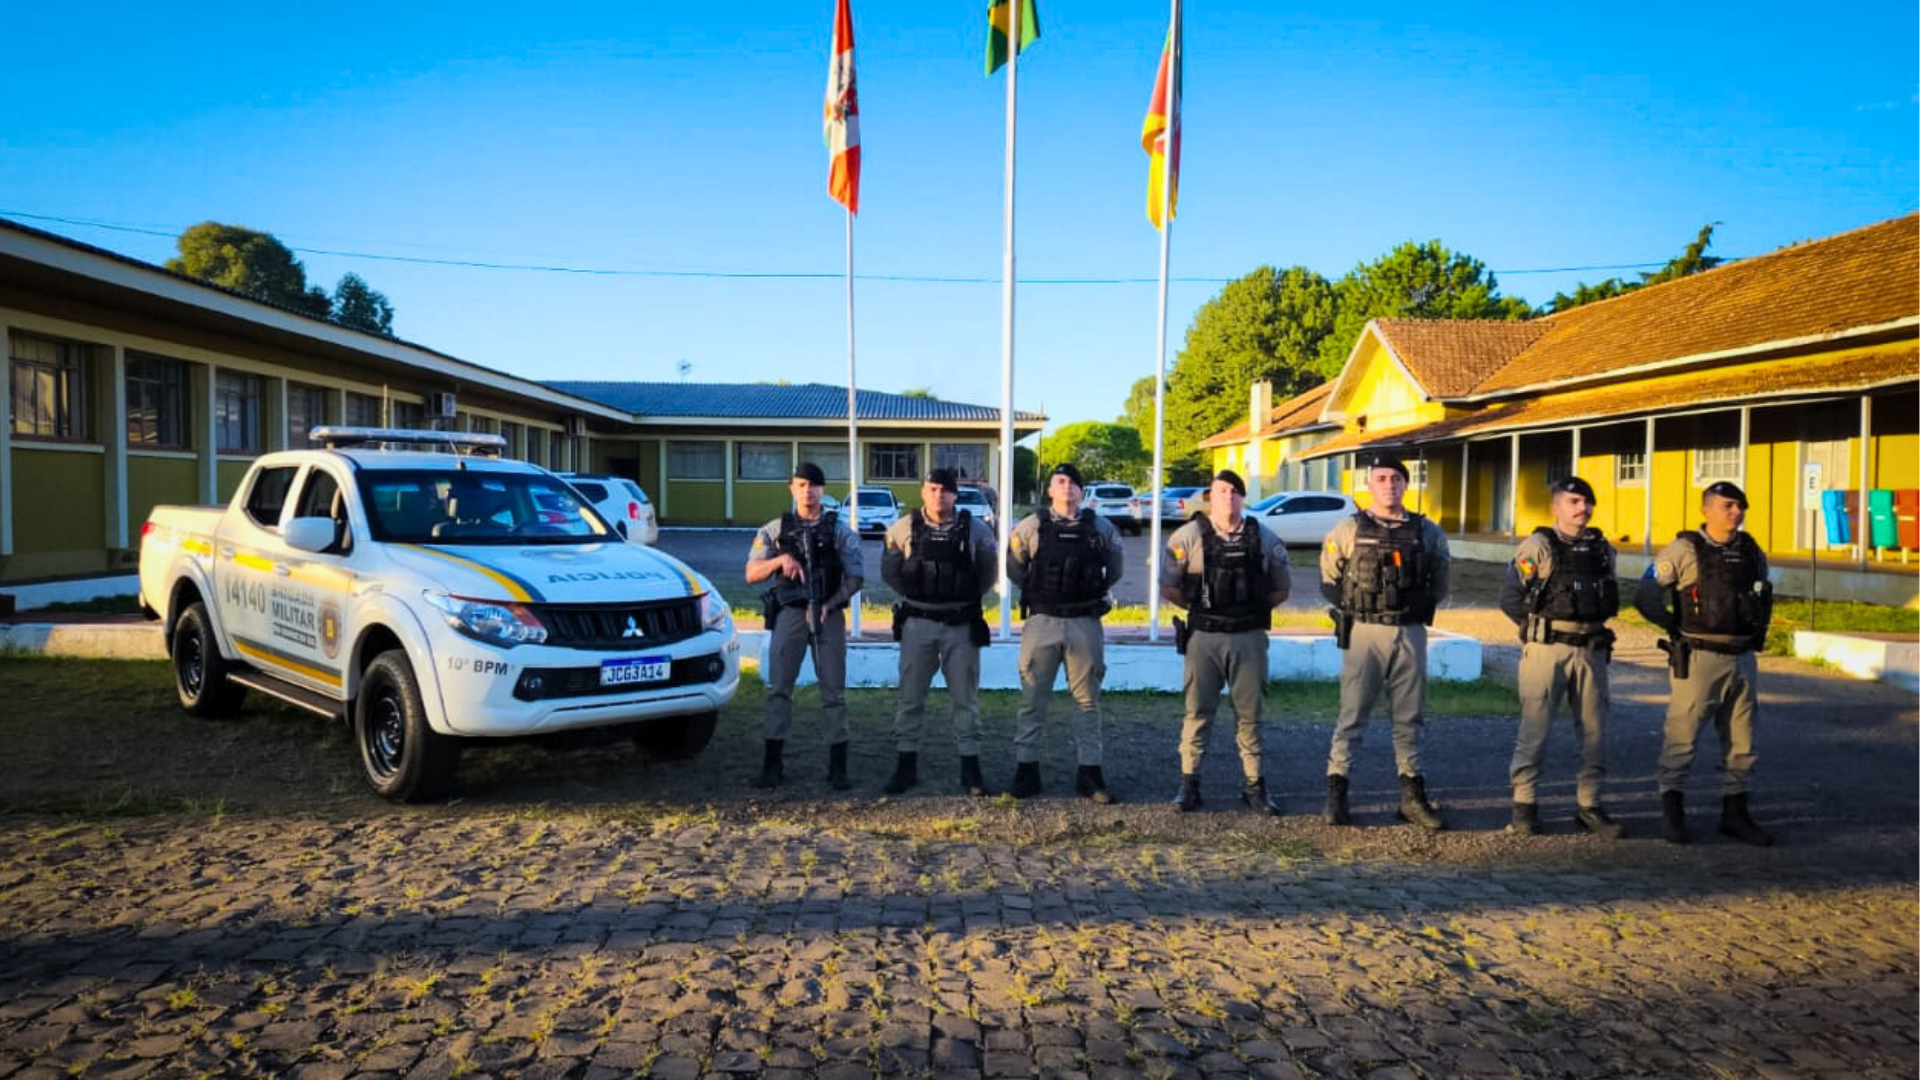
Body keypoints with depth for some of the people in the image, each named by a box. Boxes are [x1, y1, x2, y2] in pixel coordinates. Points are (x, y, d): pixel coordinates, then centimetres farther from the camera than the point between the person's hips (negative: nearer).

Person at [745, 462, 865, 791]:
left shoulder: (840, 531, 6)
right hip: (789, 614, 1)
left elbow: (855, 577, 3)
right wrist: (780, 559, -17)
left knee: (834, 691, 0)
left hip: (828, 615, 0)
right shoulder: (774, 530, 8)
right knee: (778, 689, -1)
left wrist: (829, 605, -12)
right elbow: (752, 574, 2)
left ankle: (837, 767, 7)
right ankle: (773, 765, 6)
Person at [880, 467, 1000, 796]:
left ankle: (970, 769, 14)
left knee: (965, 698, 5)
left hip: (962, 624, 0)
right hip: (917, 623, 1)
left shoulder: (976, 529, -2)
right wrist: (914, 595, 3)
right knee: (910, 697, 6)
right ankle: (906, 766, 17)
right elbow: (889, 570, 10)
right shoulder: (904, 529, -1)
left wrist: (969, 596, 1)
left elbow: (989, 570, 8)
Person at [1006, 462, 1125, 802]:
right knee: (1032, 699, 3)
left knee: (1087, 700, 7)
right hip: (1042, 621, -1)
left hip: (1086, 623, 1)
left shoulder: (1101, 528, 3)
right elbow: (1014, 568, 11)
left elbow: (1115, 569, 17)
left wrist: (1094, 592, 12)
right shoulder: (1031, 526, -1)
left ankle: (1089, 772, 15)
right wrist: (1035, 593, 11)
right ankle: (1026, 769, 13)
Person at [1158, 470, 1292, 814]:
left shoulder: (1264, 539, 4)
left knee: (1249, 714, 9)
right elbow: (1168, 586, 3)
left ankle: (1254, 785, 18)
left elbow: (1282, 588, 14)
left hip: (1249, 637, 2)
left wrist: (1255, 608, 6)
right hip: (1203, 636, -1)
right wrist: (1199, 606, 5)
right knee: (1198, 712, 5)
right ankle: (1189, 783, 13)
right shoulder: (1189, 536, -2)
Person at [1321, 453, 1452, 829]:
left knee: (1409, 716, 10)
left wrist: (1421, 604, 1)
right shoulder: (1349, 530, 0)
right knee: (1352, 714, 0)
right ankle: (1336, 794, 6)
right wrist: (1353, 604, -5)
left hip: (1411, 633, 3)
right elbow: (1328, 581, 5)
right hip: (1364, 632, -3)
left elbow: (1439, 584, 15)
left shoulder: (1427, 532, 7)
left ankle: (1412, 796, 20)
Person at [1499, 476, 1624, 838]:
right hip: (1547, 648, -5)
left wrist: (1592, 627, 12)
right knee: (1534, 728, -3)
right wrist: (1540, 628, 0)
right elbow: (1509, 597, -6)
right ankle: (1525, 805, 6)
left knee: (1594, 730, 7)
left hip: (1592, 649, 5)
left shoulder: (1603, 548, 12)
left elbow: (1611, 598, 24)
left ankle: (1588, 805, 19)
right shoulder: (1538, 546, -5)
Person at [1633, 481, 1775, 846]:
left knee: (1741, 740, 10)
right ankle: (1671, 809, 8)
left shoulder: (1752, 552, 11)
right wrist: (1677, 628, -4)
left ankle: (1734, 812, 21)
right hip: (1698, 659, -6)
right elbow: (1645, 596, -8)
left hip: (1743, 660, 6)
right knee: (1682, 736, -3)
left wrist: (1758, 633, 18)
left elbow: (1764, 596, 28)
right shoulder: (1684, 550, -7)